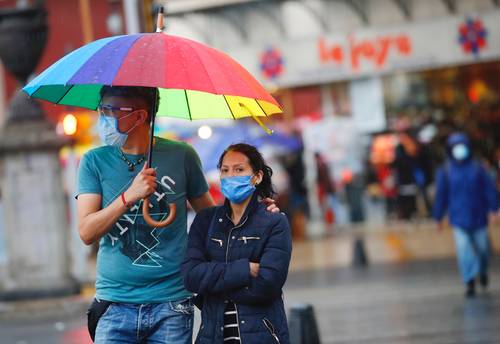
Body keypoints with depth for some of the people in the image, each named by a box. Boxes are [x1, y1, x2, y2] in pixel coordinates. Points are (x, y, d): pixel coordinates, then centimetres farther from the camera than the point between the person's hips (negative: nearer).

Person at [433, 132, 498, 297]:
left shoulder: (478, 168, -1)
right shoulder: (445, 171, 0)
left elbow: (490, 189, 1)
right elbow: (440, 195, 4)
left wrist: (493, 210, -6)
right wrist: (439, 218, 7)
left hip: (479, 217, 1)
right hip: (459, 219, -1)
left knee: (482, 247, 10)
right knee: (463, 249, -11)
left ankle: (483, 271, 39)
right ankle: (470, 282, -7)